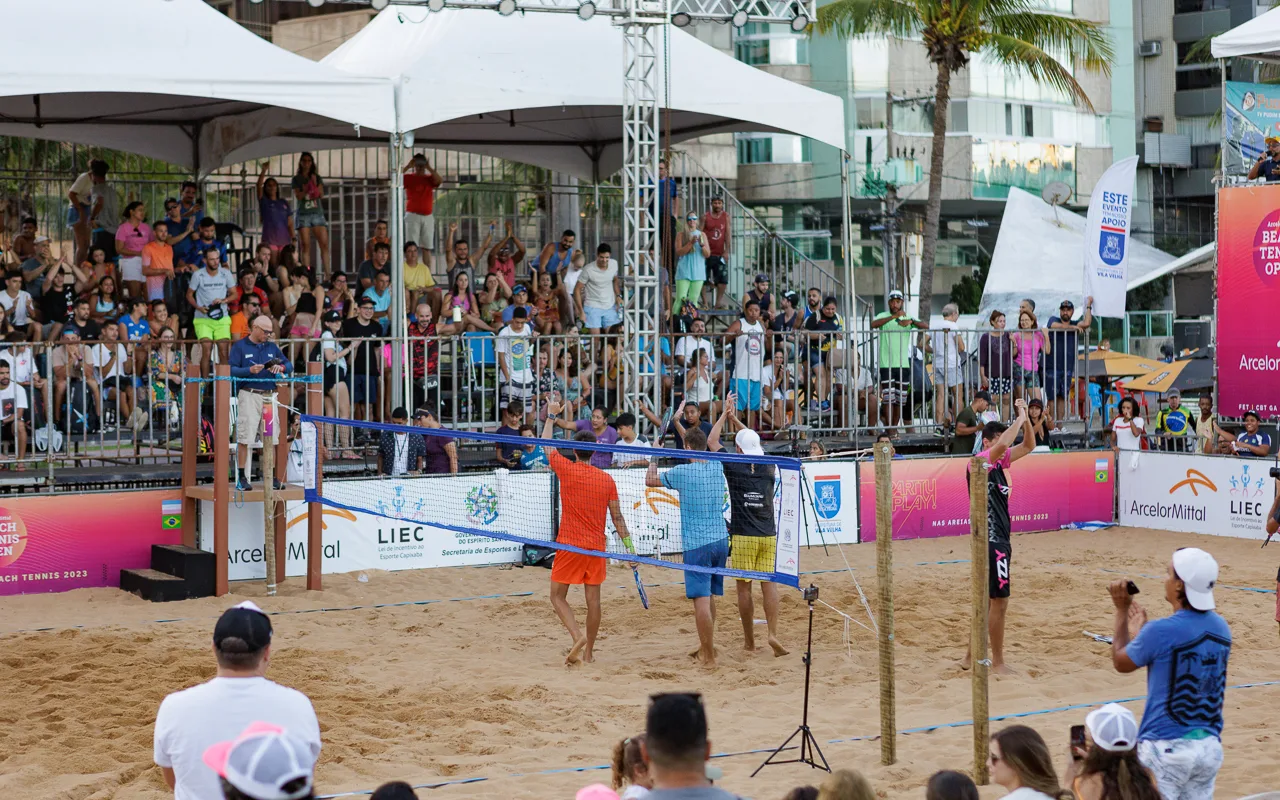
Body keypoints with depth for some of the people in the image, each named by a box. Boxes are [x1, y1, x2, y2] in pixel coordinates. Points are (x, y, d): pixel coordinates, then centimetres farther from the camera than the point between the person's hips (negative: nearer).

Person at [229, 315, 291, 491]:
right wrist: (250, 370, -21)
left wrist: (281, 367, -6)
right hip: (249, 396, -5)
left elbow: (289, 365, 17)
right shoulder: (240, 347, 2)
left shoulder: (272, 347, 17)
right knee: (245, 438, -7)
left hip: (270, 396, 5)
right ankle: (241, 478, -3)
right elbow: (231, 369, -6)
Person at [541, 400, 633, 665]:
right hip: (596, 545, 3)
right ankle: (588, 652, 12)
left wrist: (551, 416, 23)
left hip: (569, 545, -3)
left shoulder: (566, 469, -7)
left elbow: (547, 445, 10)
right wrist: (628, 546, 8)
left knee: (558, 596, 5)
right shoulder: (607, 479, 0)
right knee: (593, 598, 7)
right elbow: (617, 517, 2)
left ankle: (577, 636, -16)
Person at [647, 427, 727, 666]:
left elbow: (650, 480, 5)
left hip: (697, 544, -7)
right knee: (709, 597, 20)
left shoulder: (683, 472, -11)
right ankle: (706, 646, 33)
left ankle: (708, 656, -8)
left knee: (701, 599, -7)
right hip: (720, 540, 7)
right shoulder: (717, 467, 5)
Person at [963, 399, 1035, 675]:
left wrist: (1026, 418, 2)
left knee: (990, 600, 15)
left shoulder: (998, 463, 11)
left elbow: (1028, 446, 18)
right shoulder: (980, 463, -15)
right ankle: (998, 663, 4)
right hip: (991, 541, -10)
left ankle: (972, 656, 23)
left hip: (1000, 540, 10)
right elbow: (1002, 444, -35)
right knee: (999, 601, -4)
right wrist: (1020, 419, -22)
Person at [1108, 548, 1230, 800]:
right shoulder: (1221, 628, 4)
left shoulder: (1161, 630, -17)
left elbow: (1121, 662, 2)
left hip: (1167, 748, -6)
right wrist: (1142, 632, 29)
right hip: (1210, 747, 6)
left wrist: (1121, 610, 11)